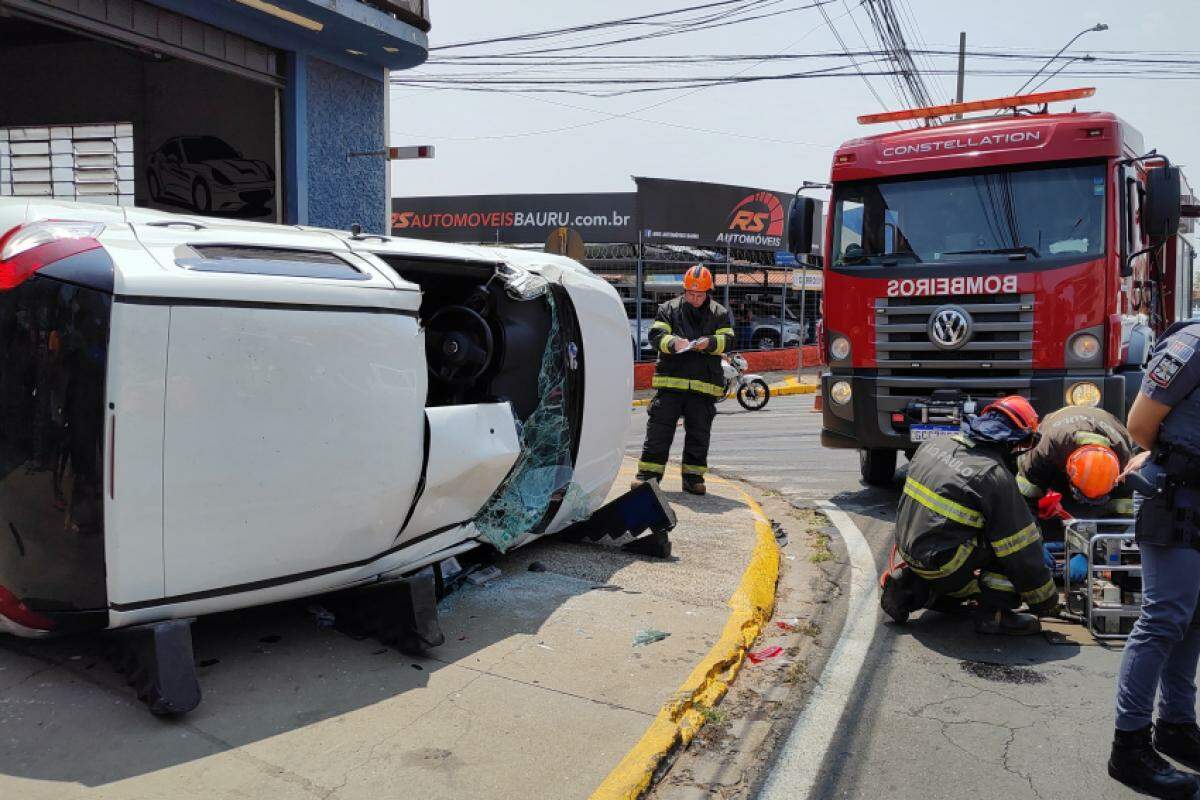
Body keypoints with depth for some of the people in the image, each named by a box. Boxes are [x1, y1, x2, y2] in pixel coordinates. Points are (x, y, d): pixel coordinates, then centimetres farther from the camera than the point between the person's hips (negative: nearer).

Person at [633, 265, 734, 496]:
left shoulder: (719, 313, 11)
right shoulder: (668, 309, 8)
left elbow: (727, 340, 2)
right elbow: (655, 335, -2)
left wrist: (709, 343, -19)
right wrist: (673, 342, -22)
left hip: (704, 384, 1)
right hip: (670, 381, -1)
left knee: (699, 433, 7)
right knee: (659, 429, -1)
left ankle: (693, 477, 16)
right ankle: (648, 473, 5)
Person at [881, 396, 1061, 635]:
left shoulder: (933, 445, 4)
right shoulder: (995, 476, -17)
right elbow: (1022, 553, -10)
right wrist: (1046, 602, 3)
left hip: (907, 547, 8)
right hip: (939, 565, -7)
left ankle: (910, 586, 16)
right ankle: (993, 612, 2)